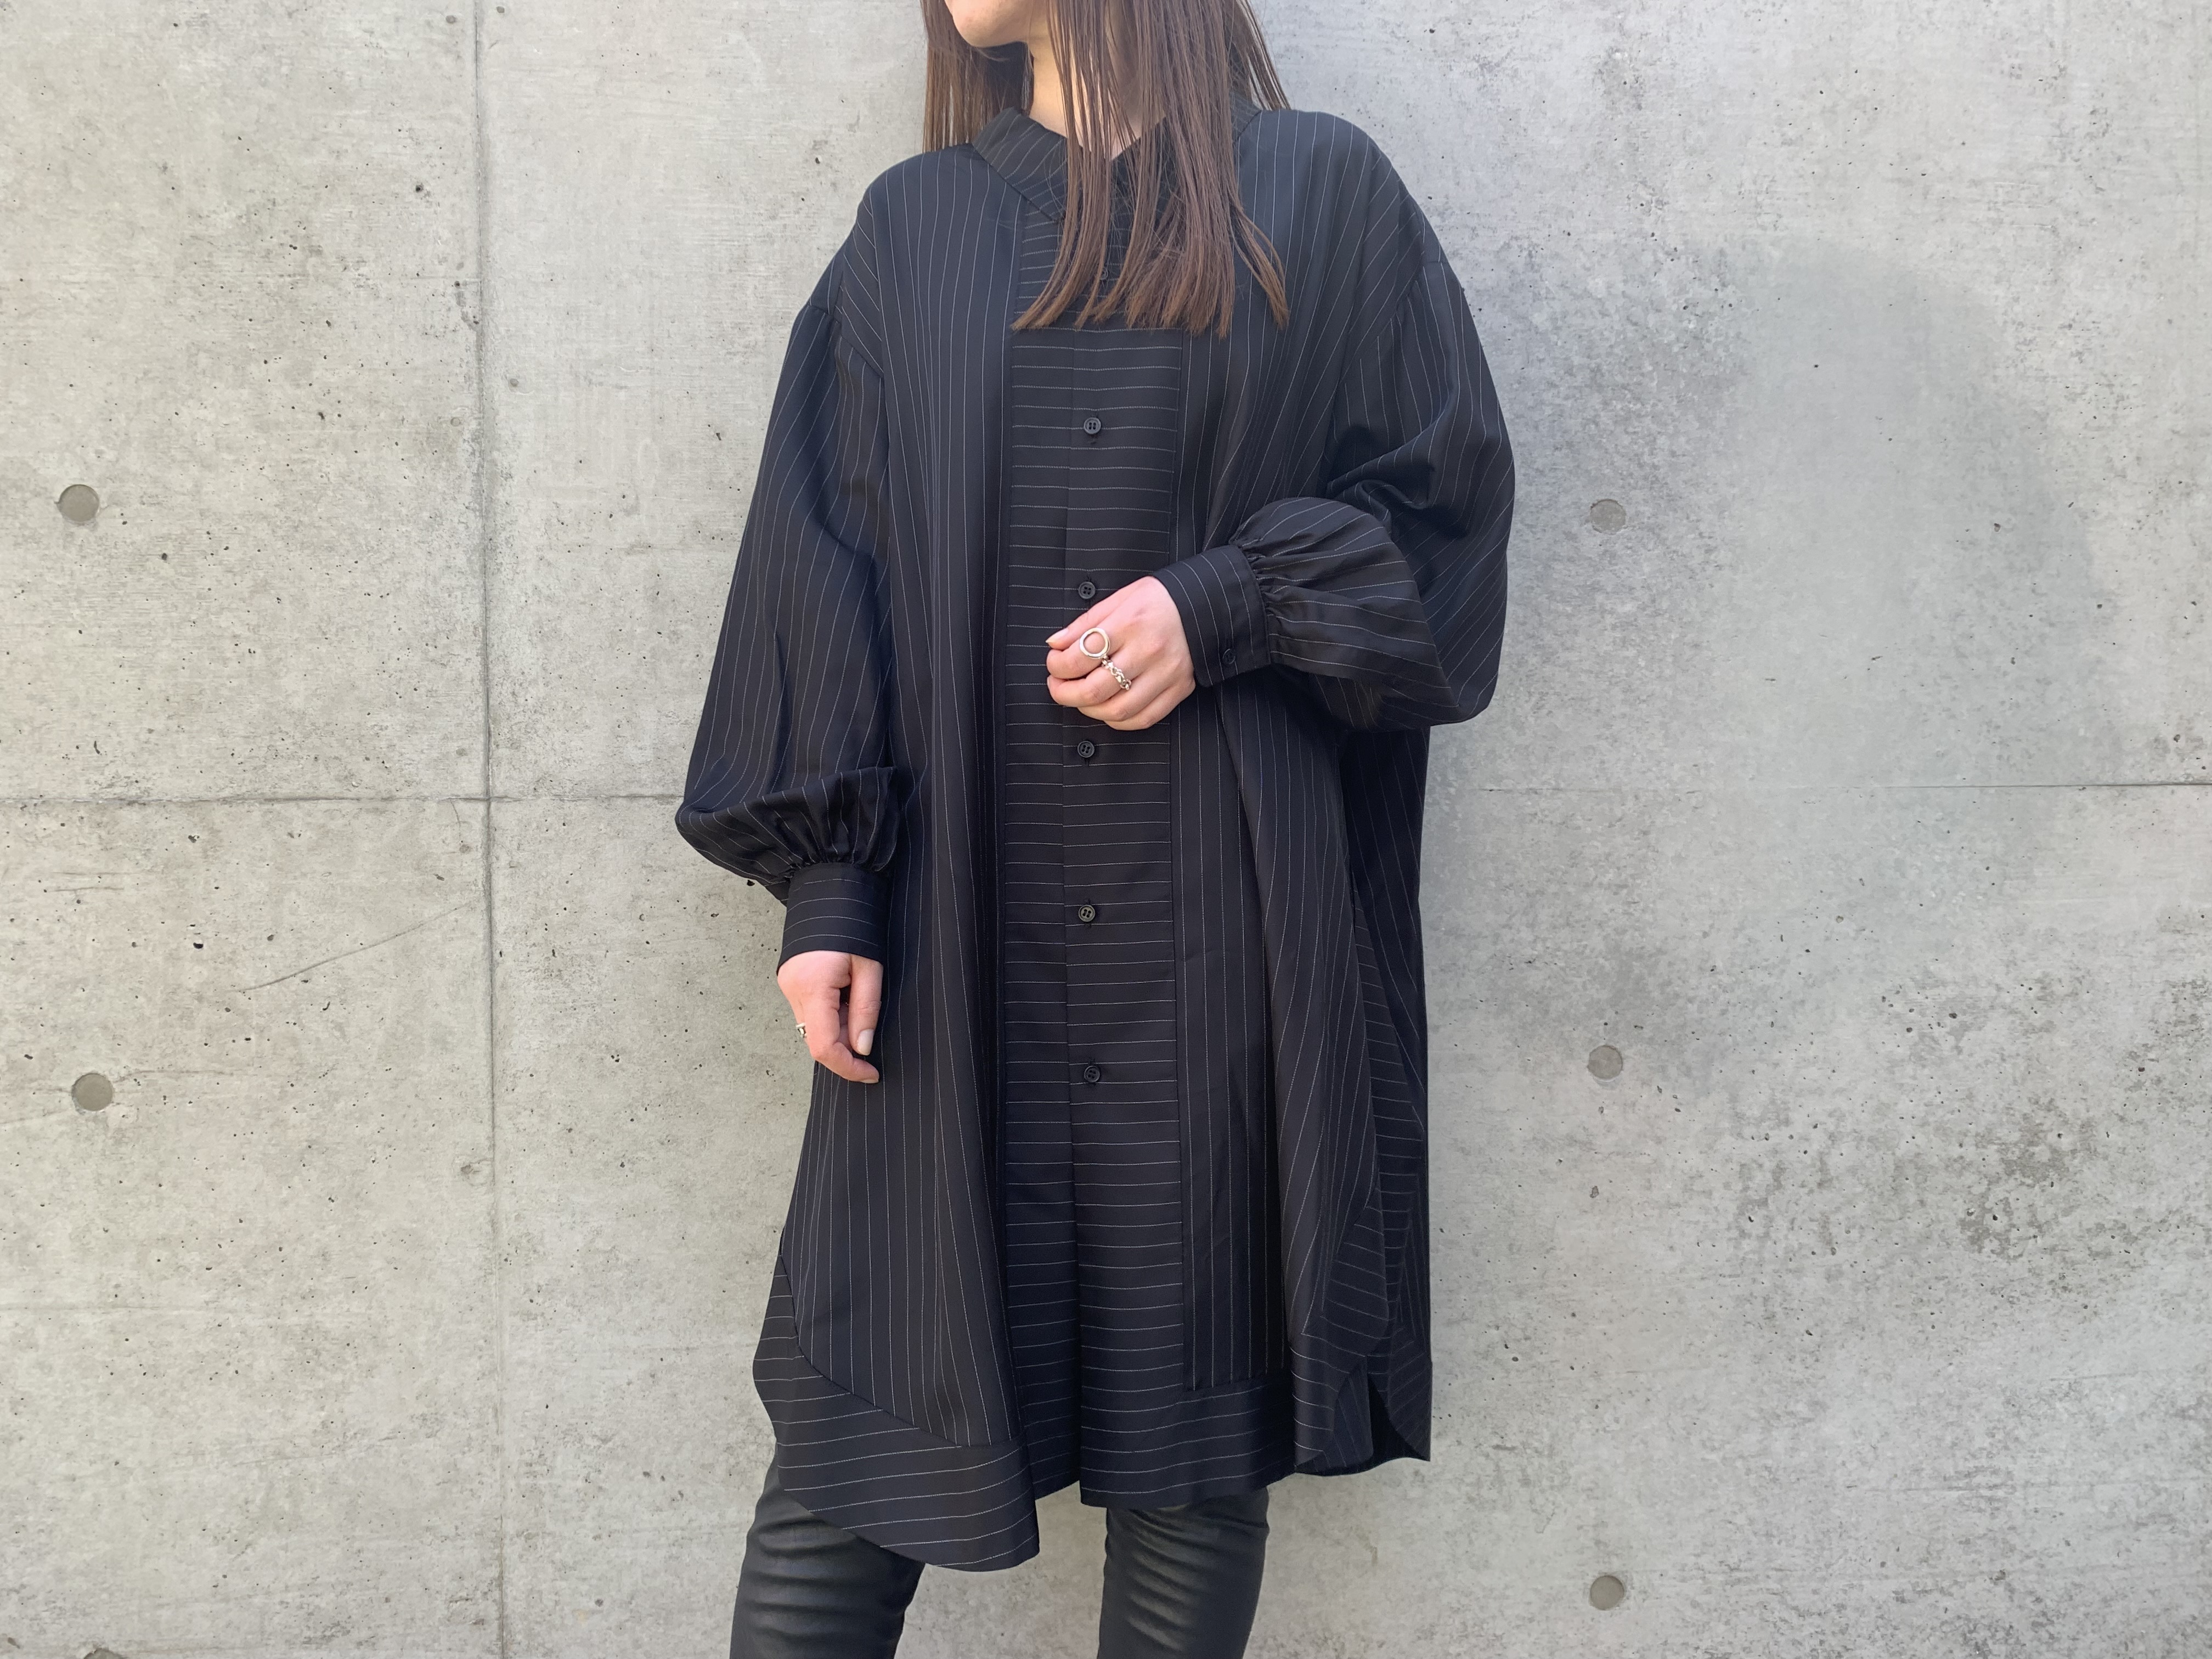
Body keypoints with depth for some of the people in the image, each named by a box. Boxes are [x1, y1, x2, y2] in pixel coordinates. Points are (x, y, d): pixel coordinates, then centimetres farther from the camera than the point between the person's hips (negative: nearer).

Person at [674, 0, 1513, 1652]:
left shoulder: (1321, 198, 6)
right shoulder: (914, 231, 11)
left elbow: (1442, 494, 4)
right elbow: (826, 562, 6)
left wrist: (1224, 607, -13)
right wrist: (828, 884, -4)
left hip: (1218, 934, -1)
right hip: (959, 917, 2)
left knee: (1193, 1419, 5)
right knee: (862, 1415, 1)